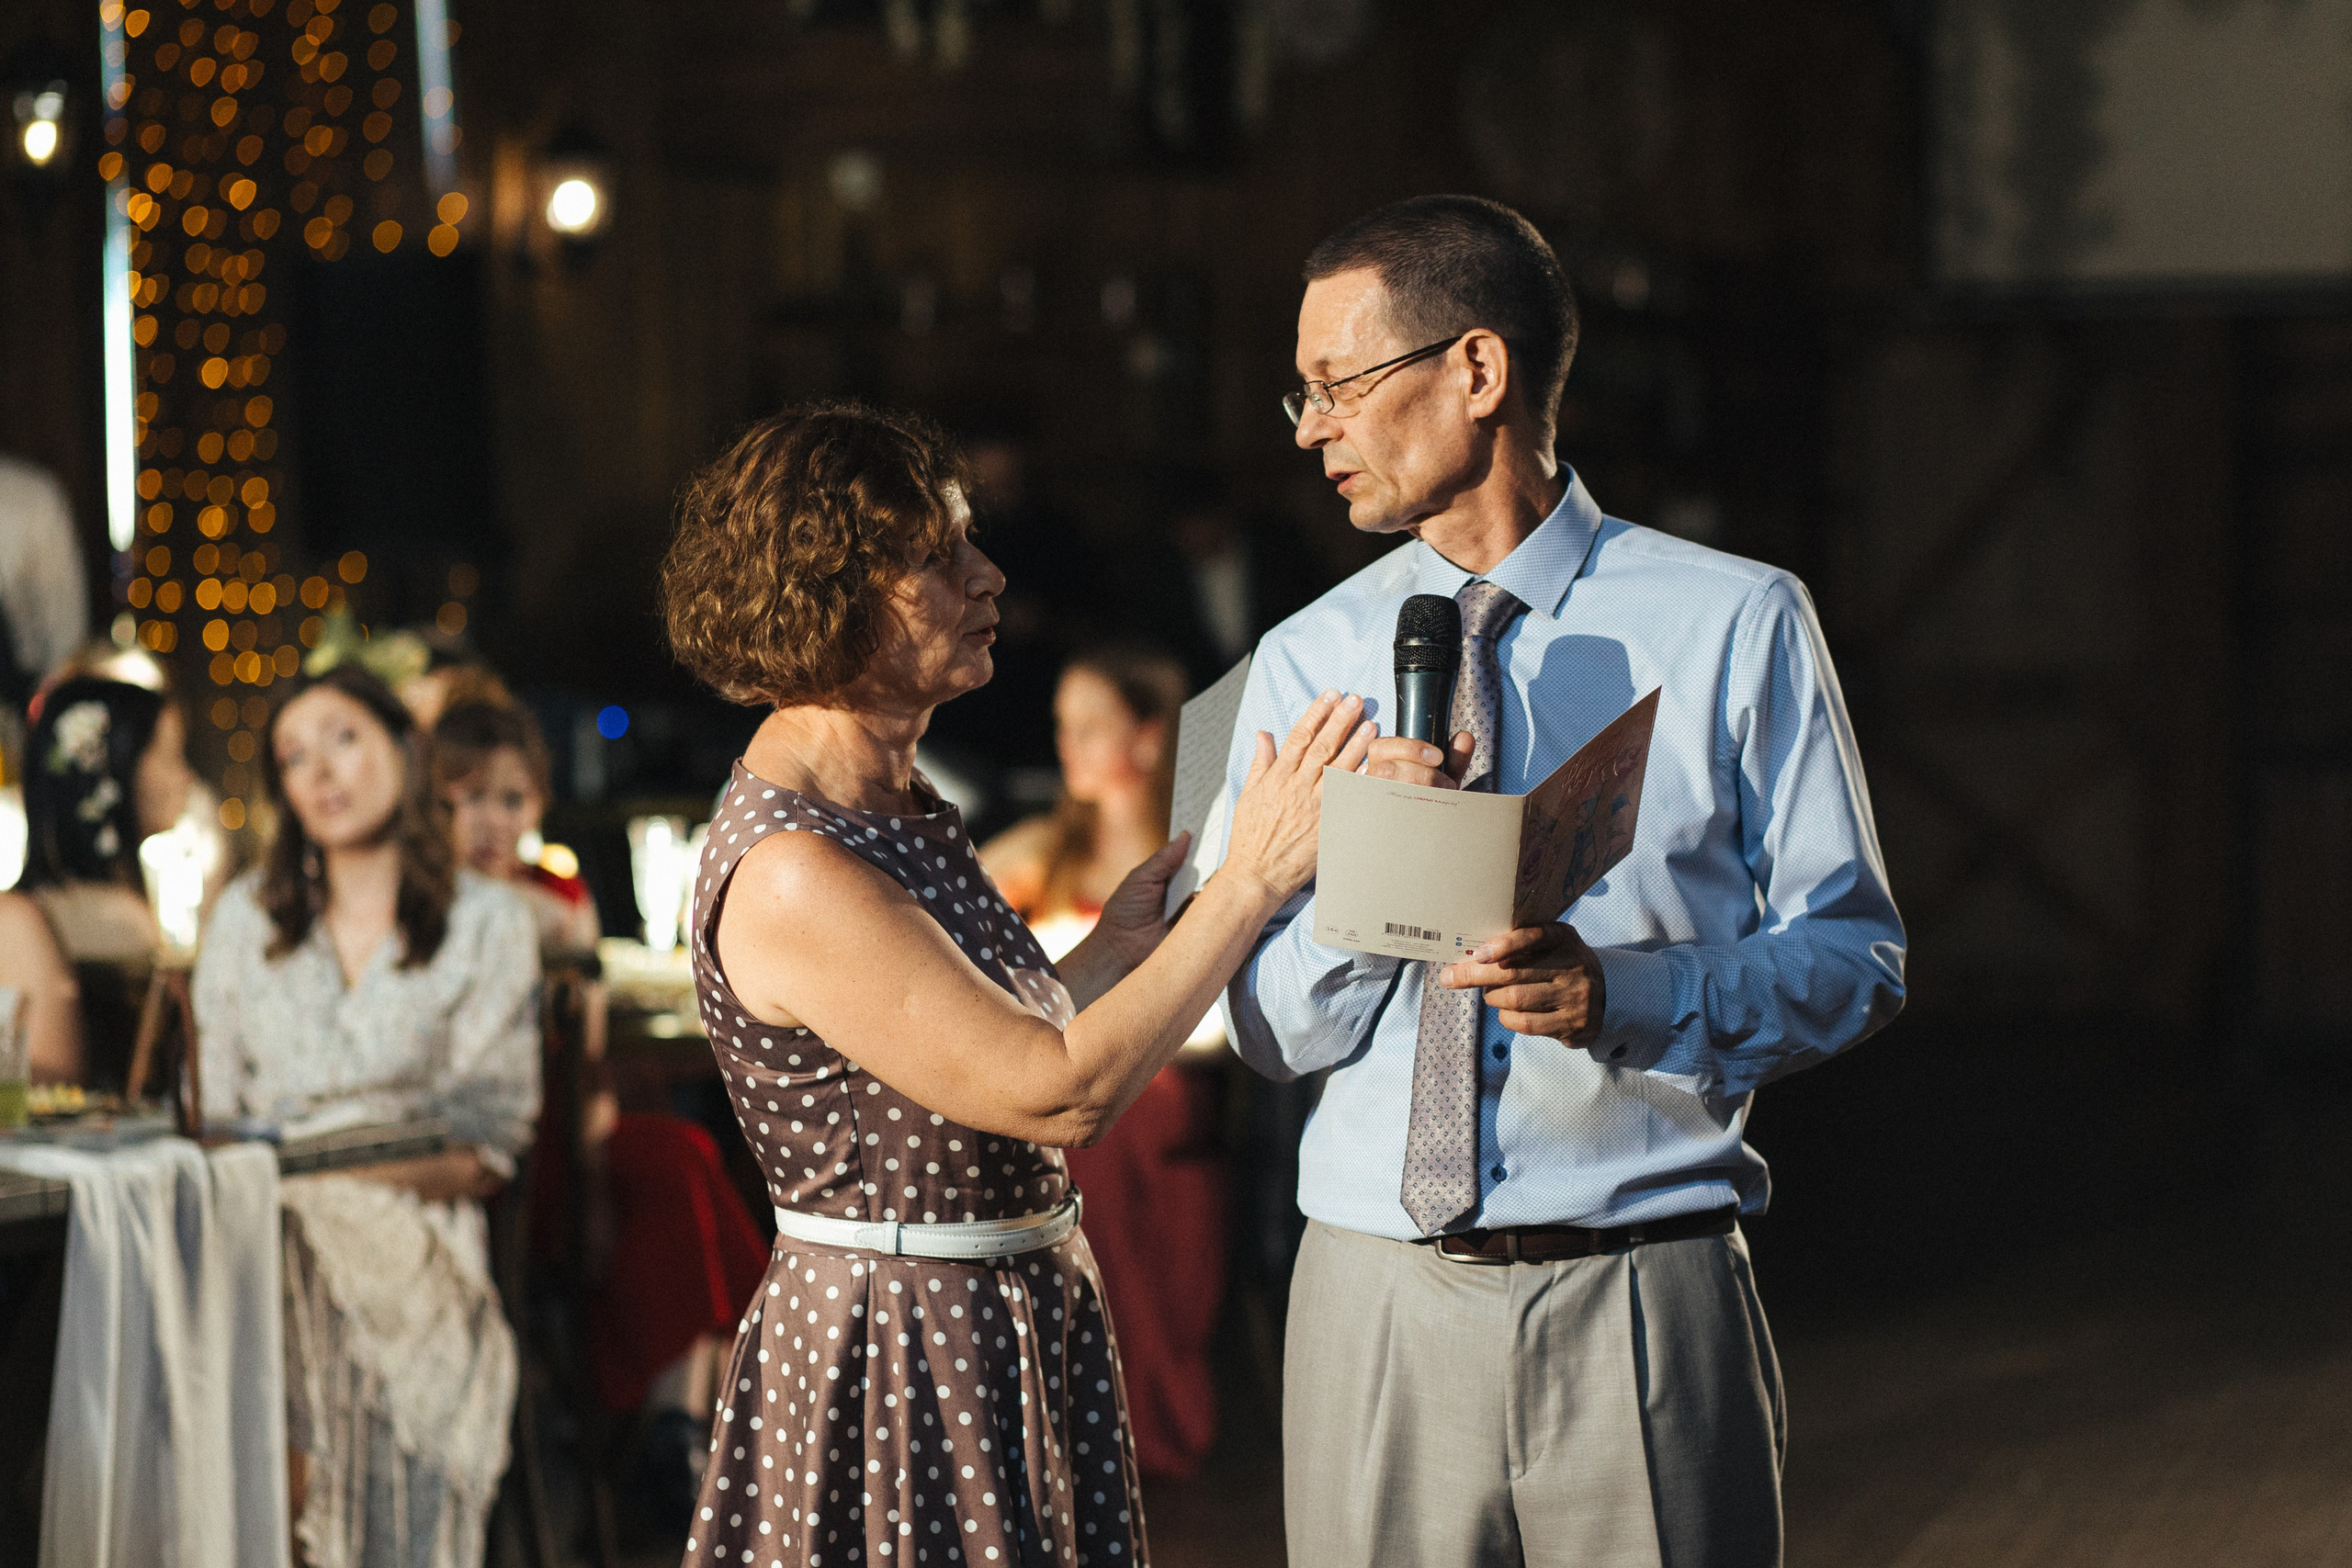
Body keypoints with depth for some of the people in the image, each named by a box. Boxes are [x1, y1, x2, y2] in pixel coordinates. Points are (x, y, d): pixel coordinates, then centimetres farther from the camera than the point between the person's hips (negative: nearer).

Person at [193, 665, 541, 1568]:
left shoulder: (487, 922, 8)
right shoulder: (247, 917, 18)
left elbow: (489, 1149, 1)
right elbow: (211, 1114, 13)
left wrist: (328, 1178, -14)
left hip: (413, 1232, -2)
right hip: (264, 1218, 2)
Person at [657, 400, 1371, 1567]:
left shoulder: (899, 806, 9)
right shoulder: (788, 877, -22)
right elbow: (1061, 1097, -24)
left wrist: (1114, 943, 10)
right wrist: (1250, 879, -20)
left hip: (1013, 1327, 9)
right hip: (900, 1364, -9)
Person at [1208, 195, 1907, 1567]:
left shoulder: (1739, 622, 0)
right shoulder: (1308, 661, 8)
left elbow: (1857, 954, -3)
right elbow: (1271, 1029, 3)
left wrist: (1624, 992, -19)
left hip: (1642, 1311, -2)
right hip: (1379, 1313, 2)